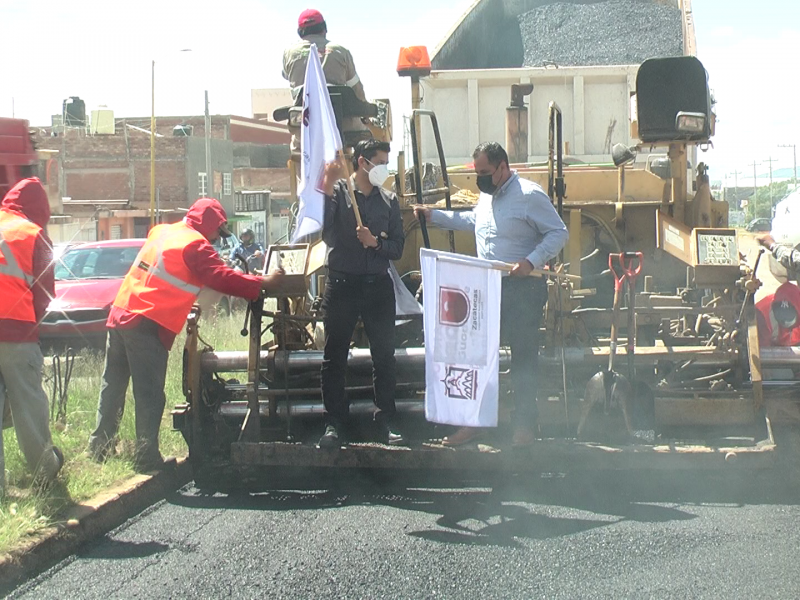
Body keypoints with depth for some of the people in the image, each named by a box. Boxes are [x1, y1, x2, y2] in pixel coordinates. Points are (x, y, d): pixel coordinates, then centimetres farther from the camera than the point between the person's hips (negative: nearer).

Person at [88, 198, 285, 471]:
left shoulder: (162, 232, 17)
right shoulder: (194, 245, -8)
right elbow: (221, 277, -16)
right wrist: (263, 284, -12)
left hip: (120, 314, 8)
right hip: (148, 325, -8)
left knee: (113, 386, 16)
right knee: (149, 395, -3)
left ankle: (99, 447, 23)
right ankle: (147, 456, -3)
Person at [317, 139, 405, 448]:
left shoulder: (389, 201, 11)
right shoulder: (337, 192, 0)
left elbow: (397, 248, 9)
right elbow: (320, 225, -19)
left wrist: (375, 242, -10)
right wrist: (327, 184, -25)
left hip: (378, 285, 3)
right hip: (342, 284, -3)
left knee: (384, 355, 3)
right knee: (335, 356, 1)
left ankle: (386, 422, 10)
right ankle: (333, 423, 7)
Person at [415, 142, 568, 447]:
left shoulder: (529, 195, -12)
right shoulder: (486, 196, 14)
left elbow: (559, 232, -12)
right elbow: (472, 220, 35)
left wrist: (531, 261, -24)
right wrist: (434, 216, 29)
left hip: (523, 288, -8)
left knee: (523, 356, 0)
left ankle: (525, 424, 9)